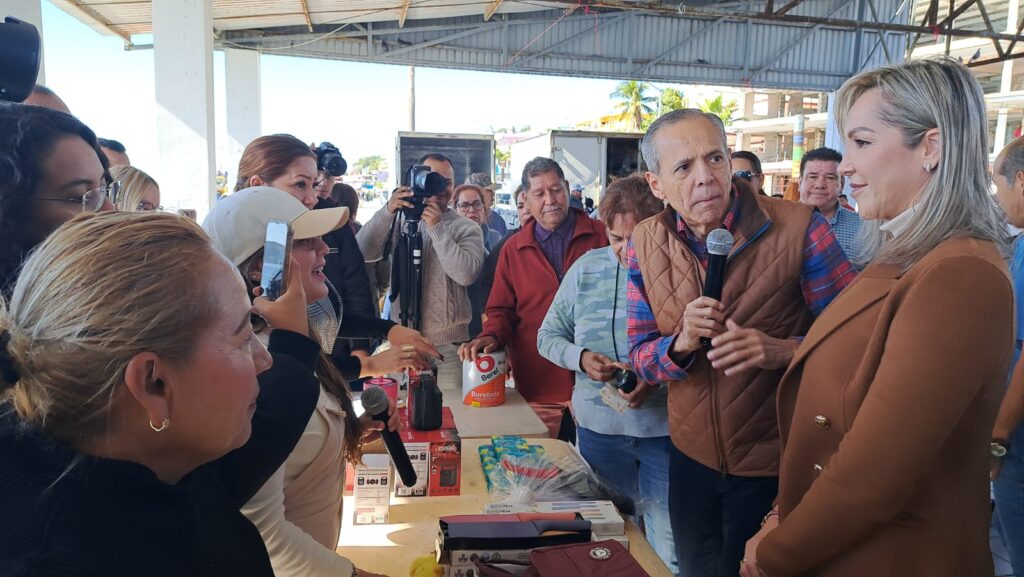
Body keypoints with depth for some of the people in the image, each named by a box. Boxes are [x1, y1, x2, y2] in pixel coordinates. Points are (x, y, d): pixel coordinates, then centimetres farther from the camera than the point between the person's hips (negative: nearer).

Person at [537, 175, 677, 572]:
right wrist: (580, 358, -12)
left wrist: (660, 376, -25)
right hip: (598, 425, 4)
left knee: (671, 555, 7)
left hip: (664, 428, -3)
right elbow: (548, 336, 6)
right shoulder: (587, 268, 1)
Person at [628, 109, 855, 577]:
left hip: (775, 465, -3)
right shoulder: (646, 243, -6)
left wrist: (781, 350, -30)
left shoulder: (797, 229, -18)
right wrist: (681, 343, -22)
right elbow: (639, 355, -1)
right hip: (691, 454, 4)